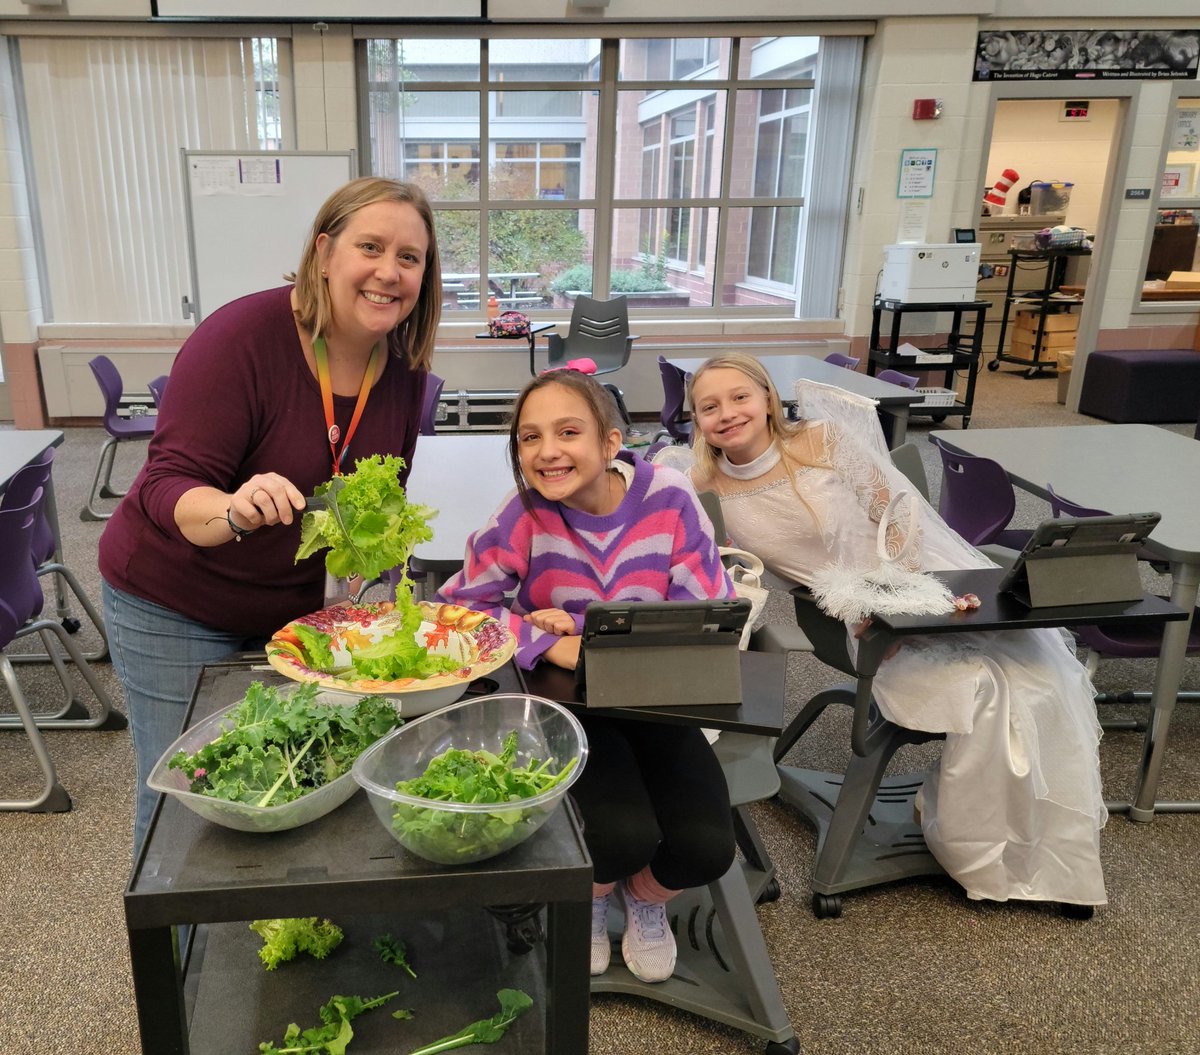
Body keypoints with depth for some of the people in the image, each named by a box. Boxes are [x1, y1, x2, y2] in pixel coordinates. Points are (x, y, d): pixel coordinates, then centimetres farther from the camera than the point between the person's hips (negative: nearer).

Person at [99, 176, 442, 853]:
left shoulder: (405, 362, -7)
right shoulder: (243, 337, -25)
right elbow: (169, 485, -27)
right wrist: (233, 511, -46)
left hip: (303, 608, 5)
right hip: (177, 611, -5)